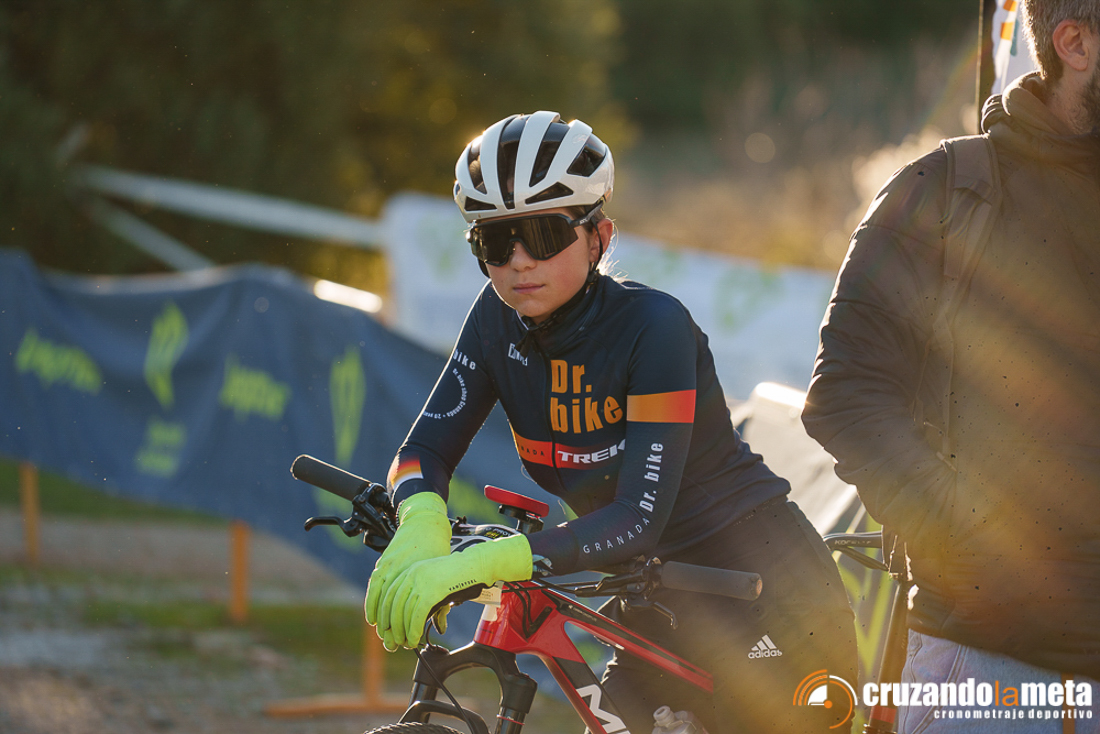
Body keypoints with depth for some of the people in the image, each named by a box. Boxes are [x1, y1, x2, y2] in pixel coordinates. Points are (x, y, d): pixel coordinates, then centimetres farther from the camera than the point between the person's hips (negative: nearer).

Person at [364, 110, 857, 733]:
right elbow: (427, 448, -7)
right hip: (657, 597, 6)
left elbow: (638, 518, -30)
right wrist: (421, 526, -31)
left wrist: (475, 565, -40)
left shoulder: (652, 325, -23)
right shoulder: (501, 320, -5)